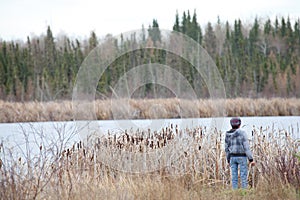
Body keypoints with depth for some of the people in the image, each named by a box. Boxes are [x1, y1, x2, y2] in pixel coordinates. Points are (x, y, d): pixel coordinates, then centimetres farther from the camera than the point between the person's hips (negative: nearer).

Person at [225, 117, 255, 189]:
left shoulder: (228, 134, 2)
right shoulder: (242, 133, -13)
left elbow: (227, 148, 8)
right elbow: (246, 147, -16)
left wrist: (229, 160, 19)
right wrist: (251, 160, -14)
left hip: (233, 157, 5)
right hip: (242, 157, -4)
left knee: (234, 177, 7)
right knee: (244, 177, 1)